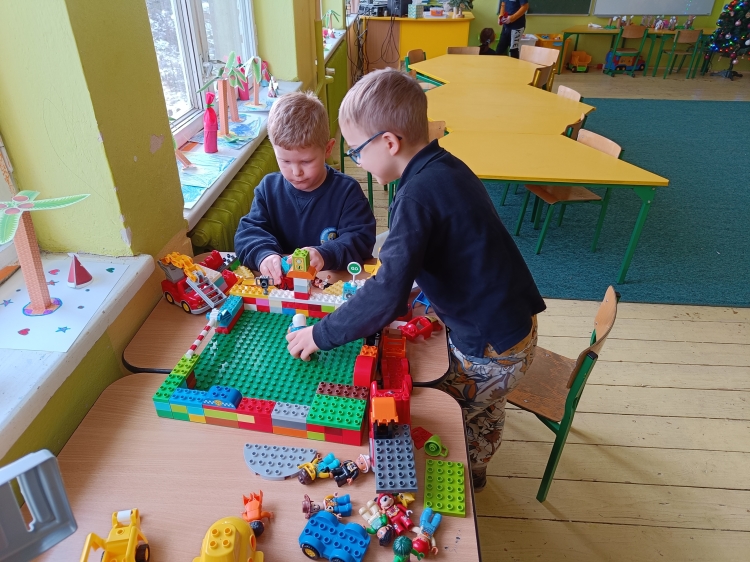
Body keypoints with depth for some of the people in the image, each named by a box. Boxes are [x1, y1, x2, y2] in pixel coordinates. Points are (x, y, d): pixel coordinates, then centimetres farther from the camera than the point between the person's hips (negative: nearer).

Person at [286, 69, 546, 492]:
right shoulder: (447, 167, 1)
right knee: (484, 413, 31)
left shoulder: (418, 195, -27)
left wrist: (321, 335, -21)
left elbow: (387, 298, -33)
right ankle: (474, 472, 56)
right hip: (514, 323, 9)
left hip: (492, 351, -9)